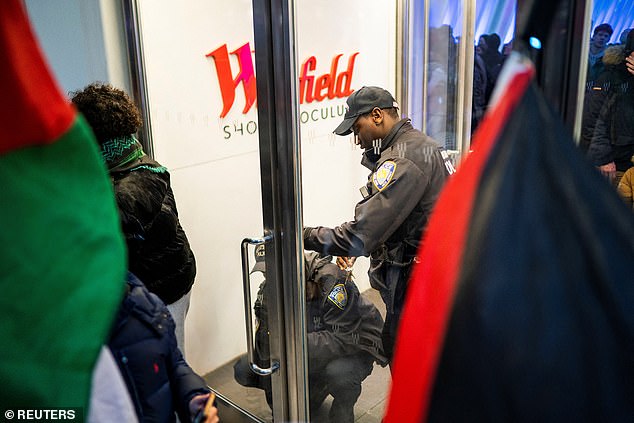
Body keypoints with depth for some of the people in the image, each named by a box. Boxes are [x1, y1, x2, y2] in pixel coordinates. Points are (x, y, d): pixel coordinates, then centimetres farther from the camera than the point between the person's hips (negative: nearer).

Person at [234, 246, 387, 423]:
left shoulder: (331, 282, -30)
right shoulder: (268, 290, -11)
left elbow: (344, 339, -33)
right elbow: (266, 345, -9)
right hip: (311, 351, 6)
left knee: (338, 372, -41)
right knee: (243, 370, -7)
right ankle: (317, 387, 11)